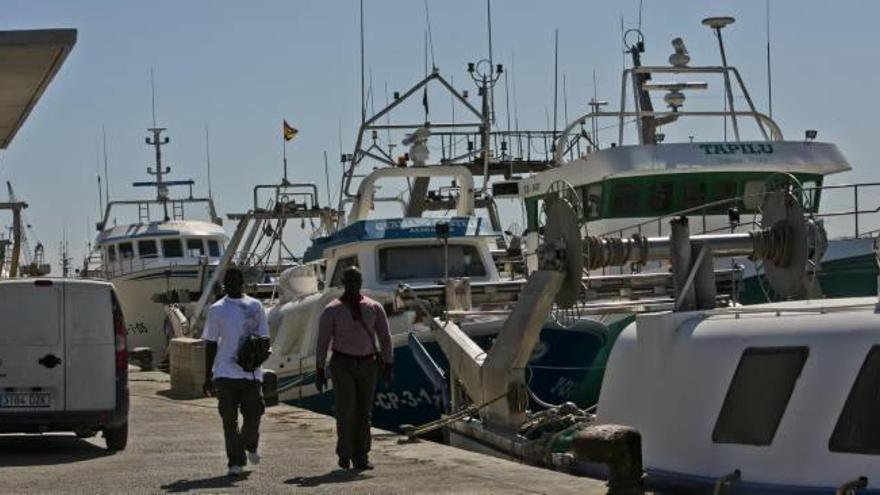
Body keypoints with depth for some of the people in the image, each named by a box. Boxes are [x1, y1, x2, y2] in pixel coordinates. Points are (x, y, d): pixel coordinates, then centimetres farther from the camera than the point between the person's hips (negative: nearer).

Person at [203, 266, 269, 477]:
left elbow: (264, 338, 11)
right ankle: (235, 462, 4)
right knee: (229, 420, -2)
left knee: (253, 416, 3)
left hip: (251, 371, 1)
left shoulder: (255, 307, 8)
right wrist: (207, 376, 4)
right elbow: (210, 344, 6)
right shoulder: (217, 310, 5)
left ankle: (250, 445, 34)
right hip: (225, 373, -1)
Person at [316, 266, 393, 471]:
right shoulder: (332, 310, -2)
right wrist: (320, 370, -4)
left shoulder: (374, 308, 4)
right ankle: (344, 454, 3)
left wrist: (388, 366, -2)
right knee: (346, 409, -13)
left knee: (364, 412, 4)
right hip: (342, 364, -3)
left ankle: (361, 457, 11)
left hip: (367, 364, 3)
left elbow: (385, 337, 5)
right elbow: (322, 341, -1)